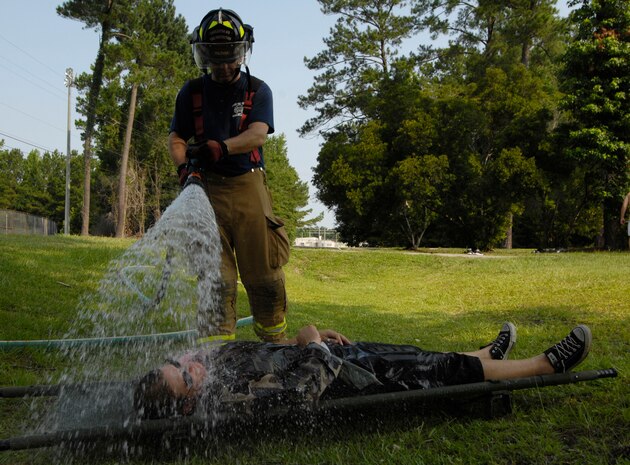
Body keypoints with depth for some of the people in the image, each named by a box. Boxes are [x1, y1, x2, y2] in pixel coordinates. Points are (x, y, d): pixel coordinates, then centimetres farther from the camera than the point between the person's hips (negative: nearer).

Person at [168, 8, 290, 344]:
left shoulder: (257, 90, 6)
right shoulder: (191, 92, 11)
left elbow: (258, 134, -10)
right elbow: (176, 138, 8)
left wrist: (222, 147, -29)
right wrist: (184, 165, -14)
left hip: (248, 185, 0)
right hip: (206, 187, 1)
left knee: (263, 273, -1)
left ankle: (275, 345, 15)